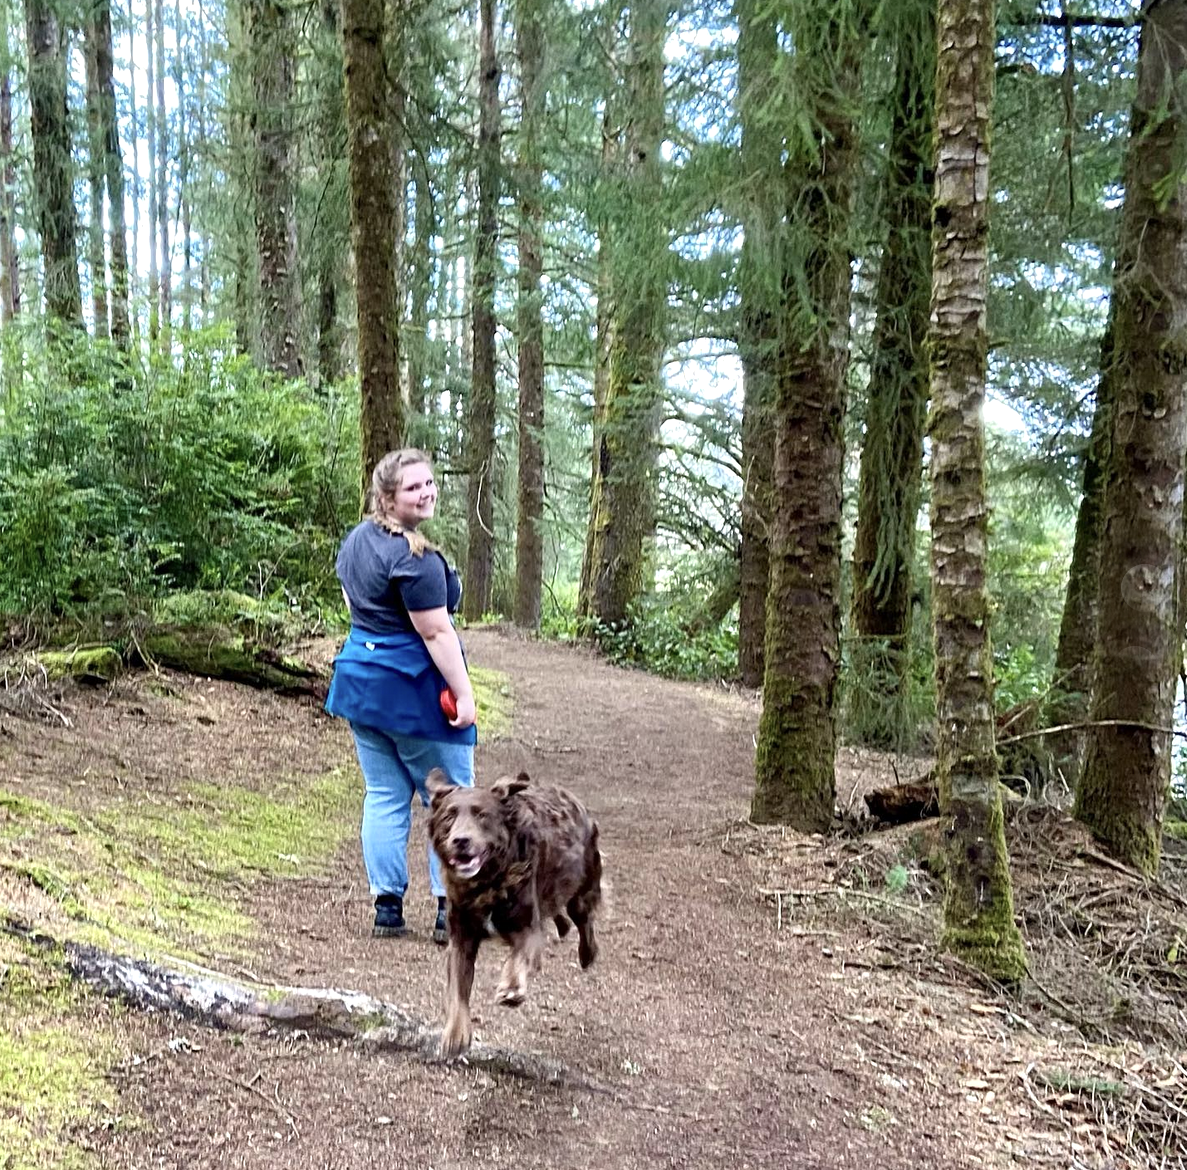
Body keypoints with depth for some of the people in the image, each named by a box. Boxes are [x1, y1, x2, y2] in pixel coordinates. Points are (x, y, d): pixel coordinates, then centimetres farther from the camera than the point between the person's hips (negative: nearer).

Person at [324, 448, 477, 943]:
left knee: (384, 796, 14)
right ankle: (452, 911, 10)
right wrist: (463, 694, -17)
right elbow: (435, 632, -21)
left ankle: (387, 907, 18)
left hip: (358, 677, 8)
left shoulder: (356, 540, 8)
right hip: (414, 688, -8)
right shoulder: (414, 558, -20)